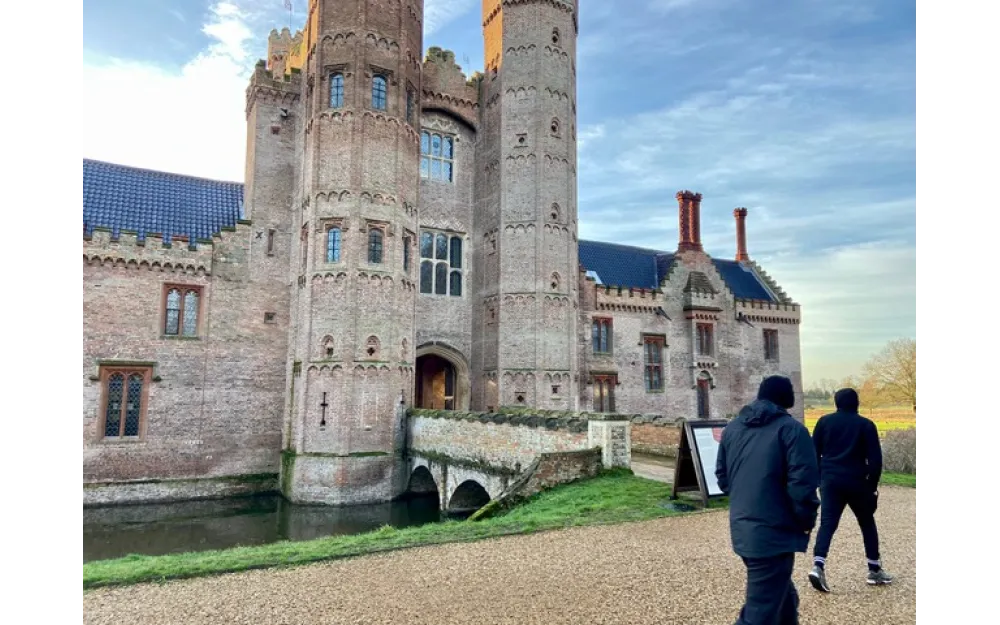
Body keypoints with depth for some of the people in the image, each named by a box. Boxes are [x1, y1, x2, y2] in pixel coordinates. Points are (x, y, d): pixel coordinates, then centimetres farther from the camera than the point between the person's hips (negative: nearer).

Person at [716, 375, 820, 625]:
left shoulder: (732, 427, 10)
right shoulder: (791, 429, -10)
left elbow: (722, 476, 14)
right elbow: (802, 482, -18)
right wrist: (807, 519, -3)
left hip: (741, 528, 7)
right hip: (773, 532, -7)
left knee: (782, 593, 27)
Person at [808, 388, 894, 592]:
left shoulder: (825, 421, 6)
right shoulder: (866, 424, 0)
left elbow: (814, 453, 6)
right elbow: (875, 459, -4)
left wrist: (819, 478, 13)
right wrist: (873, 486, 2)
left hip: (830, 481, 1)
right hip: (856, 482, -1)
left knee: (827, 523, -2)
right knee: (867, 523, 18)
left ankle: (818, 566, -19)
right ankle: (875, 570, 25)